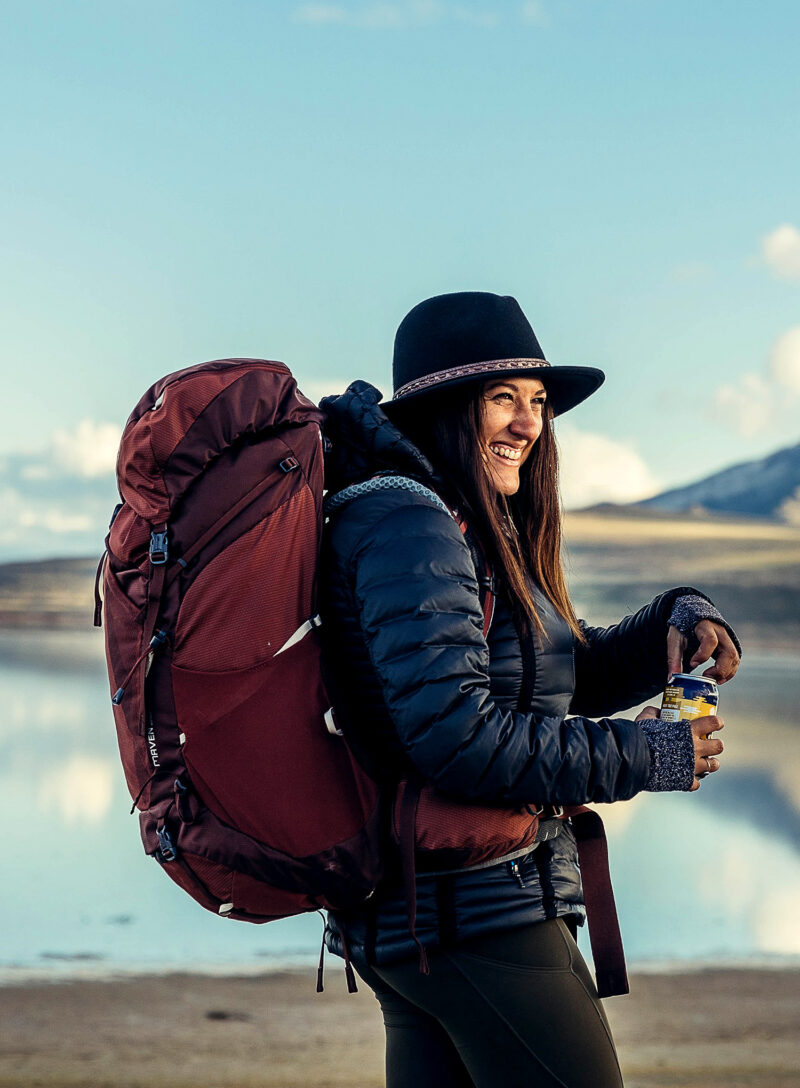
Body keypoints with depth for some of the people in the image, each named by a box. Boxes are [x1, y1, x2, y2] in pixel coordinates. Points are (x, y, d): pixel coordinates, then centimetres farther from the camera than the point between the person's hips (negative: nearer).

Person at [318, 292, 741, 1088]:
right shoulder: (406, 524, -16)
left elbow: (572, 674, 19)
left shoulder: (470, 534, 16)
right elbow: (456, 737, -25)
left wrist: (677, 623, 0)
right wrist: (648, 757, -16)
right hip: (475, 910, -10)